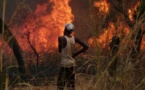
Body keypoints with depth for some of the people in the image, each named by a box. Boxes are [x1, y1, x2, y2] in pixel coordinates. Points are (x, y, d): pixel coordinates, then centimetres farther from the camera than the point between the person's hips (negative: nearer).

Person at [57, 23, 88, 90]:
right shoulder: (74, 39, 1)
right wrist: (76, 54, 7)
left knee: (60, 84, 0)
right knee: (71, 84, 9)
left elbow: (60, 50, -4)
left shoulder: (62, 39, -15)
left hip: (64, 64, -6)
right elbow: (86, 47, 3)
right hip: (72, 64, 6)